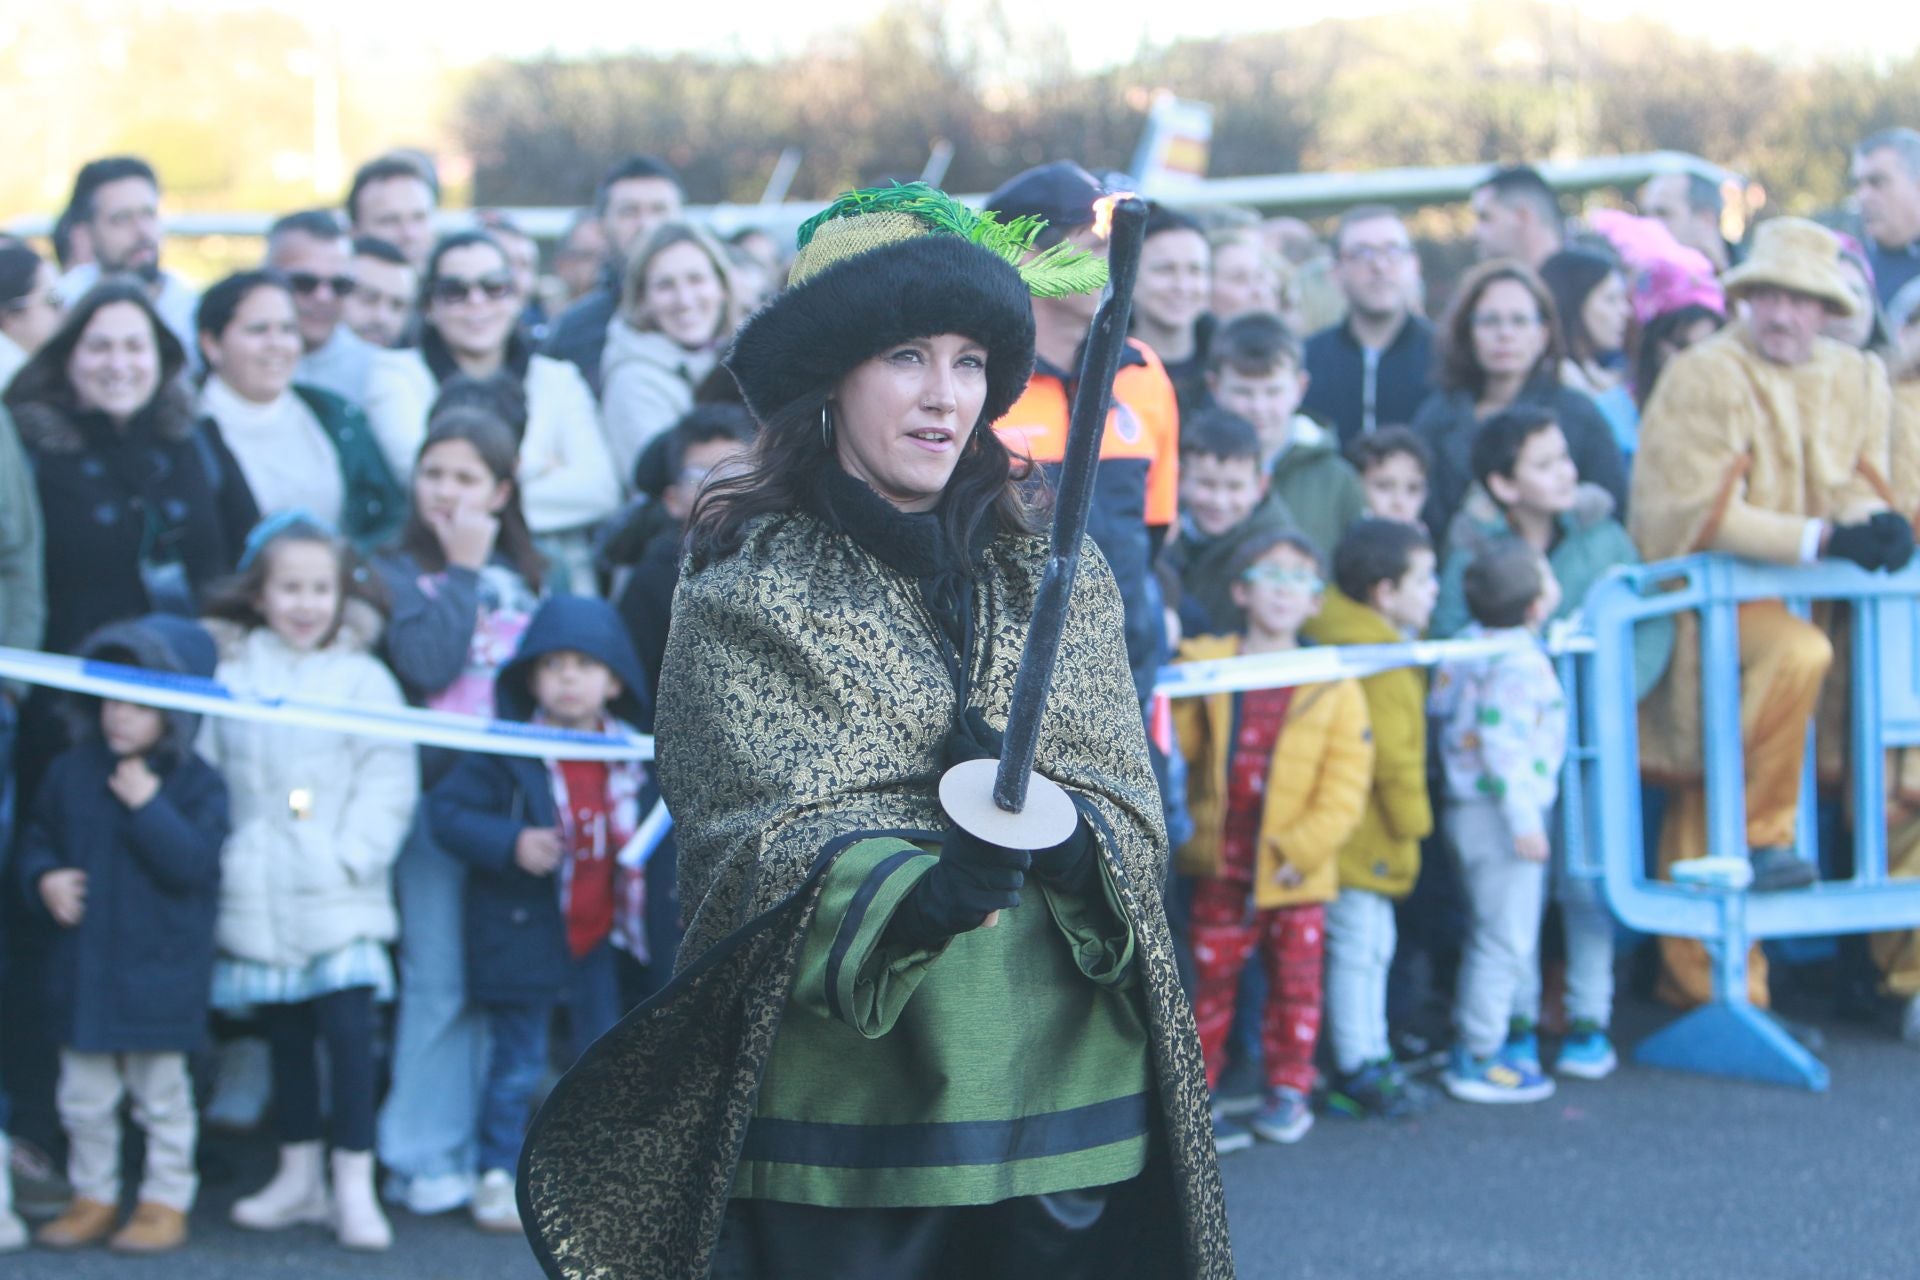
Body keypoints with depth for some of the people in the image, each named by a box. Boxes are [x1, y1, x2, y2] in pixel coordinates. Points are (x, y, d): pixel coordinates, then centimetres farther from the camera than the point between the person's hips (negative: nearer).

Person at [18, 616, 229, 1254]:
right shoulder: (72, 771, 3)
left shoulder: (195, 783, -9)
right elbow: (36, 837, 13)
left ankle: (167, 1201, 18)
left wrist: (148, 806, -25)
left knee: (161, 1094, 7)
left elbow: (194, 864, -20)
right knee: (84, 1096, 12)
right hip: (83, 964, 4)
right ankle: (92, 1196, 26)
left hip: (158, 972, -4)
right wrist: (44, 877, -8)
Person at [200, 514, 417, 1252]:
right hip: (257, 900, 3)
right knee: (285, 1038, 12)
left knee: (348, 1034, -9)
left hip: (340, 900, -3)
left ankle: (354, 1185, -2)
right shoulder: (231, 677, 7)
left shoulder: (363, 679, 1)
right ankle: (298, 1176, 23)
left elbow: (388, 782, -2)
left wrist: (354, 853, -12)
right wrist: (214, 854, -1)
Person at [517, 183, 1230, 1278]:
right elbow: (771, 835, -10)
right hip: (840, 1096, -3)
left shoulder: (1059, 573, 9)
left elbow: (1129, 806, 4)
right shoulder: (745, 588, -1)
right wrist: (920, 893, -29)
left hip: (1064, 1084, 3)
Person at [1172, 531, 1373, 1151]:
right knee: (1212, 983, 4)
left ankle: (1287, 1090, 24)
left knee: (1295, 984, 9)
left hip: (1297, 874, 0)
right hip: (1222, 869, 0)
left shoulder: (1334, 687, 0)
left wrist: (1300, 850, -12)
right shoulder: (1202, 666, 3)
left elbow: (1345, 790, -3)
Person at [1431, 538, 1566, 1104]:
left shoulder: (1469, 646, 8)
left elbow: (1439, 708, 14)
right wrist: (1524, 820, -23)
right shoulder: (1518, 663, -20)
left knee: (1487, 937, 19)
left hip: (1466, 804, 10)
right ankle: (1478, 1061, 2)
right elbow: (1504, 745, -26)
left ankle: (1473, 1044, 27)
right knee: (1505, 941, -2)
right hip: (1500, 815, -10)